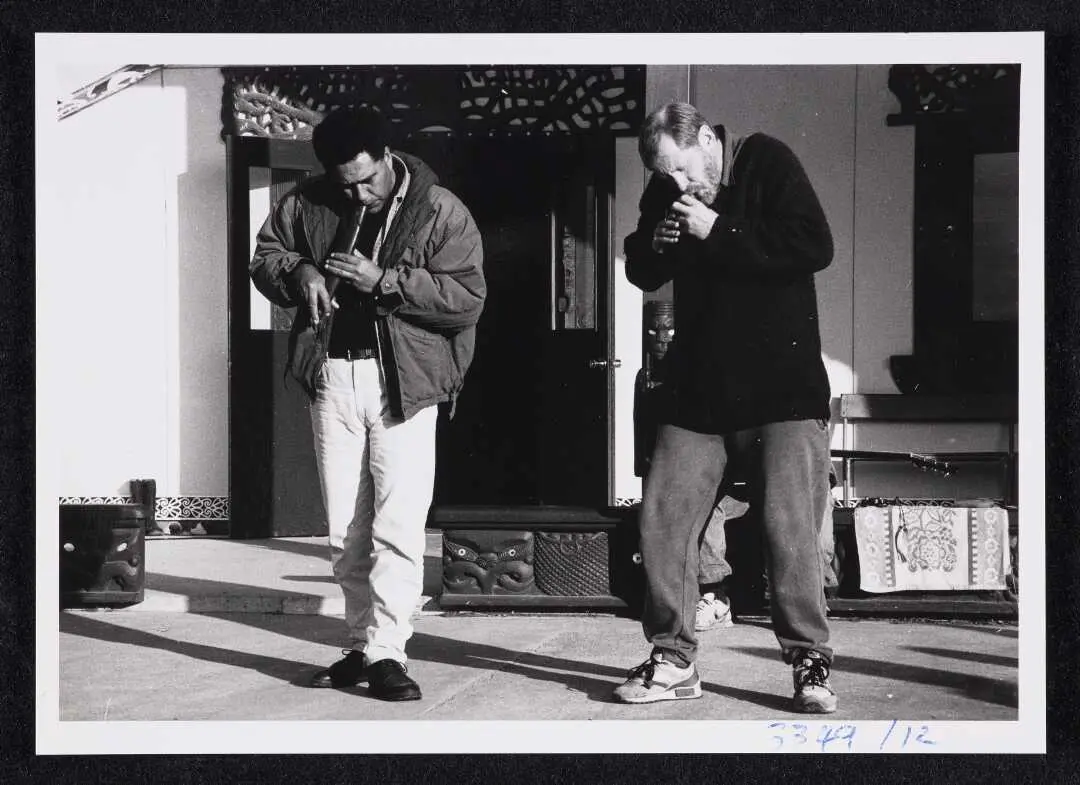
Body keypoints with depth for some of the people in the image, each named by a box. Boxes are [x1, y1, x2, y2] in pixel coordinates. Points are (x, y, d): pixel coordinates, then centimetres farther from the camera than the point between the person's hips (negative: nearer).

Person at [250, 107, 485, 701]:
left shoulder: (440, 211, -6)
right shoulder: (306, 204, 5)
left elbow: (467, 300, -13)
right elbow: (263, 259, 17)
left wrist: (383, 281, -21)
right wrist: (298, 272, -6)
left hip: (403, 382, -4)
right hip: (332, 378, 4)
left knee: (398, 525, -11)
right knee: (344, 530, 8)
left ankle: (386, 653, -7)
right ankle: (362, 646, 19)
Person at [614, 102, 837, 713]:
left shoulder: (769, 163, -7)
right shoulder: (666, 192, 8)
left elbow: (816, 247, -19)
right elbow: (643, 275, 16)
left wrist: (719, 232, -20)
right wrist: (654, 245, -7)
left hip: (783, 389, -5)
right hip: (700, 388, 5)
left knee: (790, 527, -9)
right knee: (662, 522, 0)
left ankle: (811, 662, 3)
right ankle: (675, 659, 11)